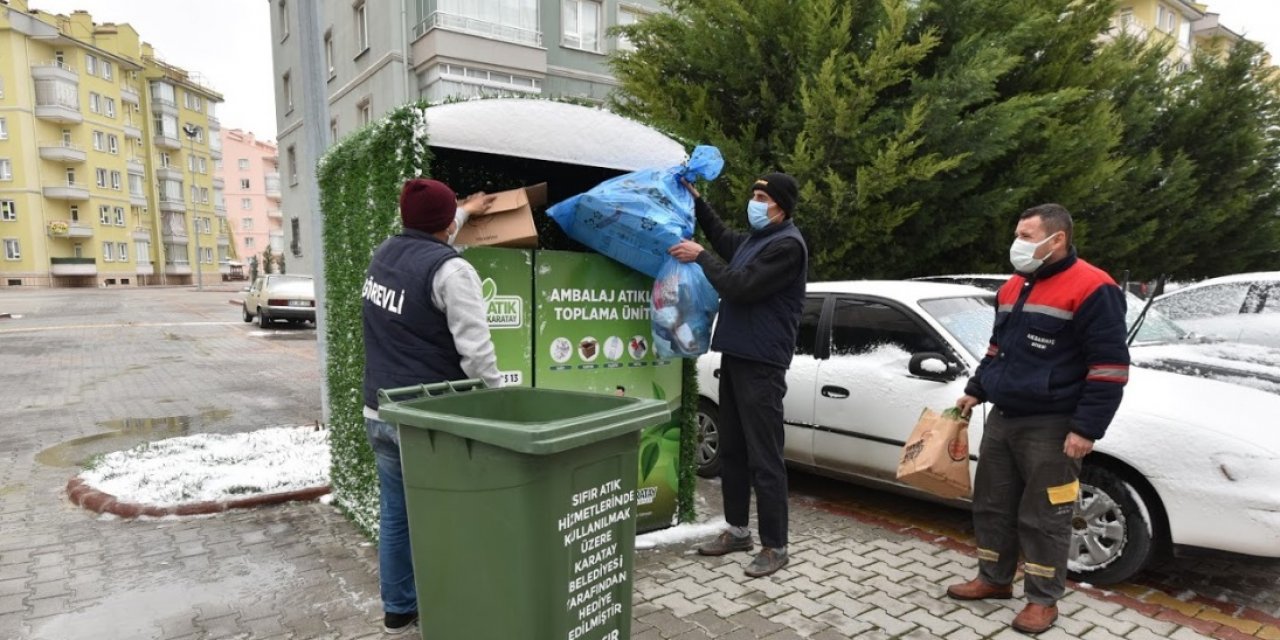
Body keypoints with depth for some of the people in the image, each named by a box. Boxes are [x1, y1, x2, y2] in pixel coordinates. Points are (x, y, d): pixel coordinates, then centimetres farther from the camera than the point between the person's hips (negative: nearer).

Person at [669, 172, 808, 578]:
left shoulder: (787, 245, -13)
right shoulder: (755, 239, 16)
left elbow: (741, 287, -21)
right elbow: (722, 237, 36)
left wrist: (699, 256, -12)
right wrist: (696, 201, 26)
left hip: (761, 364, -9)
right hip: (735, 356, 10)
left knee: (764, 458, -4)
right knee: (732, 450, 15)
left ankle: (774, 546, 8)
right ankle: (737, 530, 27)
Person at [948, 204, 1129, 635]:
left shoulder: (1092, 289, -13)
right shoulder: (1013, 288, 12)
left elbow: (1110, 366, -15)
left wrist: (1086, 429, -18)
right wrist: (976, 390, 19)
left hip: (1051, 427, -7)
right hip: (1001, 419, 8)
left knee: (1043, 517, 2)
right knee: (992, 504, 14)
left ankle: (1043, 600, 19)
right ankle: (993, 579, 30)